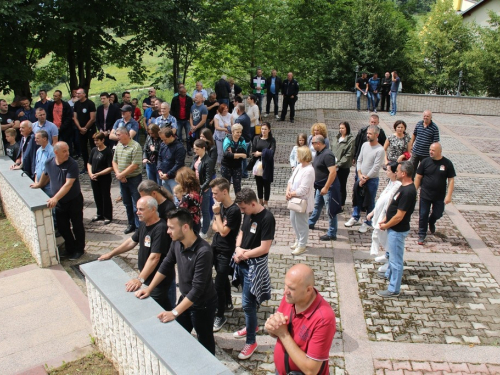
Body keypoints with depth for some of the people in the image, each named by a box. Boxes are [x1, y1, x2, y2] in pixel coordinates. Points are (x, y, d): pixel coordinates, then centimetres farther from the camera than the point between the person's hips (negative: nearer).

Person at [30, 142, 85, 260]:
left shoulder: (72, 164, -22)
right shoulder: (49, 163, -7)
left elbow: (68, 184, -31)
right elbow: (46, 175, 16)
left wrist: (55, 198, -39)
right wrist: (39, 185, 31)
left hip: (74, 200, -5)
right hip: (59, 202, 5)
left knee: (77, 226, 8)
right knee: (62, 227, 12)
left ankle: (79, 249, 25)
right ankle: (70, 248, 30)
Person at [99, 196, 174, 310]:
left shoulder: (160, 229, -25)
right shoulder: (143, 224, 5)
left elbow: (154, 257, -30)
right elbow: (132, 241, 20)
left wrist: (140, 279, -35)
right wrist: (111, 254, 22)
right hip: (146, 277, 9)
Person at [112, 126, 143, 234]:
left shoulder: (135, 146, -17)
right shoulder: (118, 145, 7)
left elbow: (135, 165, -21)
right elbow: (114, 161, 10)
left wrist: (122, 174, -16)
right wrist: (118, 174, -7)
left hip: (134, 179, -7)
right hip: (122, 180, 7)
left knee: (136, 205, -2)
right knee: (127, 204, 18)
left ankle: (139, 227, 6)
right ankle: (131, 224, 31)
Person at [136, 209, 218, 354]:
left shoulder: (203, 252, -34)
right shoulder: (177, 243, -11)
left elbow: (197, 288, -33)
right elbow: (166, 265, 6)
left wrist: (174, 312, -32)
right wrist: (149, 289, 4)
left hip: (202, 304, -7)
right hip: (185, 298, 7)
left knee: (205, 342, 15)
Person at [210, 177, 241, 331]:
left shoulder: (234, 210, -22)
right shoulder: (220, 205, 2)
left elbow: (223, 232, -22)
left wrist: (217, 214, -17)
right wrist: (219, 227, -13)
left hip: (225, 252, -8)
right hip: (215, 248, 8)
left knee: (218, 285, -3)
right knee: (223, 278, 23)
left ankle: (220, 316, 12)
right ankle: (228, 304, 42)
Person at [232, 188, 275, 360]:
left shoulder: (267, 219, -23)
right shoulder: (248, 214, 2)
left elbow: (264, 248, -23)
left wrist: (244, 255, -14)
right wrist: (238, 249, -8)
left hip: (255, 265, -7)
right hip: (243, 263, 8)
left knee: (247, 303, -3)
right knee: (247, 299, 21)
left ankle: (251, 341, 13)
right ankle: (252, 326, 43)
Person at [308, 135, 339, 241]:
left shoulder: (327, 154, -23)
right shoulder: (319, 153, 7)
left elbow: (333, 172, -29)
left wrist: (326, 187, -28)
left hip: (327, 187, -10)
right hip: (319, 186, 10)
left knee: (330, 211, -1)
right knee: (317, 206, 26)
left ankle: (332, 234, 7)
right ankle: (311, 223, 45)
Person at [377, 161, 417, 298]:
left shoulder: (408, 192, -29)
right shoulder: (404, 187, 3)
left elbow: (399, 216, -26)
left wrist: (386, 226, -13)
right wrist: (385, 219, 8)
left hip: (398, 230, -10)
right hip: (394, 228, 10)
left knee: (396, 259, 2)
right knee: (392, 254, 29)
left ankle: (393, 290, 13)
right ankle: (389, 274, 51)